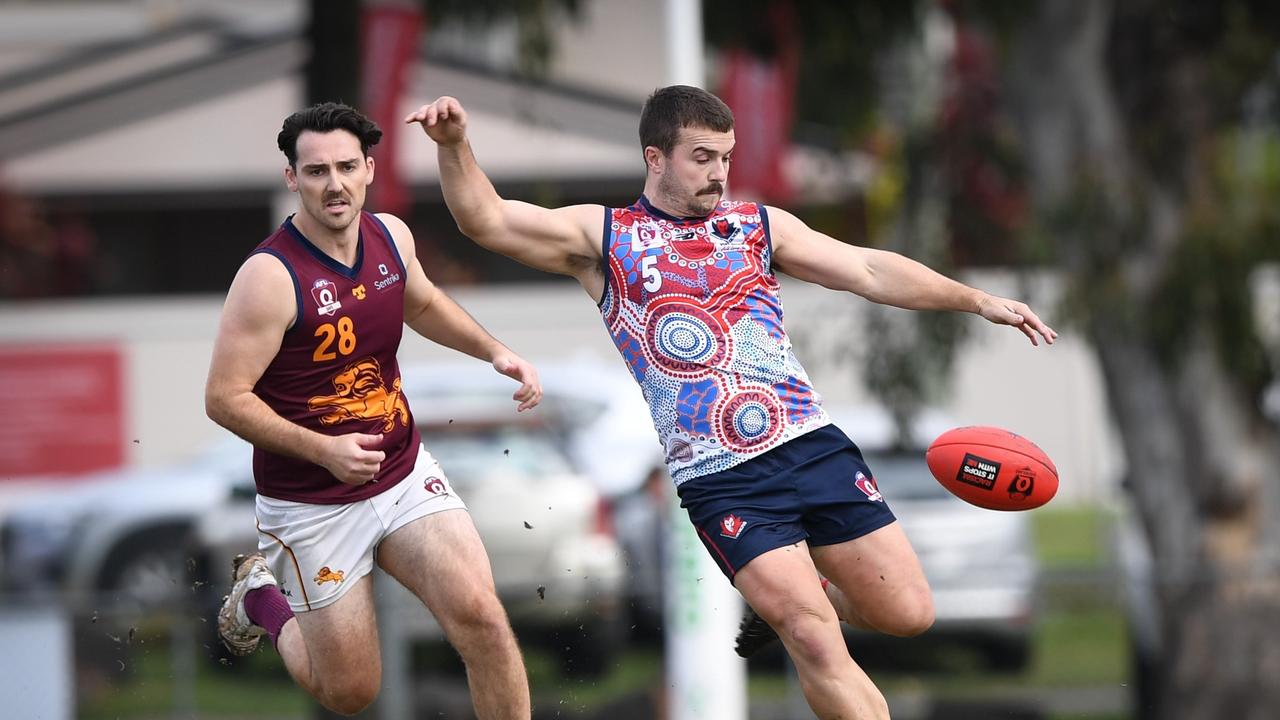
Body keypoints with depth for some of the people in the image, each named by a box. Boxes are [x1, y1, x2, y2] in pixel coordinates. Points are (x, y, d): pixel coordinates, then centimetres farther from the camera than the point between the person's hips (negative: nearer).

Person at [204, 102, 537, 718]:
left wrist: (494, 351, 7)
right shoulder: (270, 276, -22)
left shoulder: (390, 235, -1)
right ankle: (262, 595, 37)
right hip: (311, 502, -5)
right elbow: (225, 397, -20)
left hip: (405, 473, 5)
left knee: (479, 614, -17)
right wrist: (324, 450, -28)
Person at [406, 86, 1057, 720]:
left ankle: (795, 595, 30)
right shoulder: (602, 238, 6)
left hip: (813, 446, 4)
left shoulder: (760, 227, 13)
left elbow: (869, 271, 12)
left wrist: (976, 300, 7)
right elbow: (486, 220, -2)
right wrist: (454, 146, -20)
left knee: (906, 612, 3)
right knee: (817, 643, -15)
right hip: (718, 478, -4)